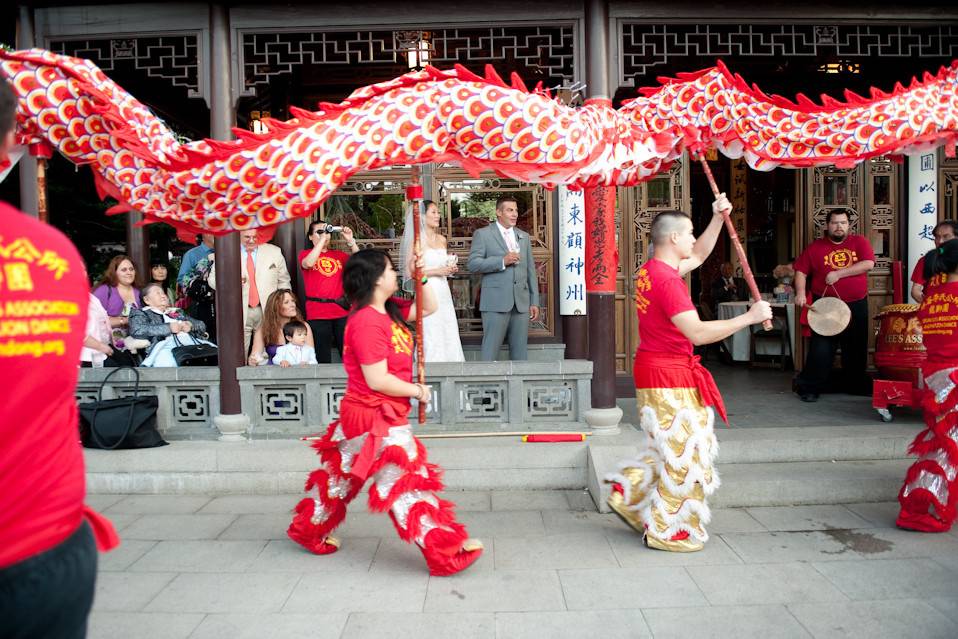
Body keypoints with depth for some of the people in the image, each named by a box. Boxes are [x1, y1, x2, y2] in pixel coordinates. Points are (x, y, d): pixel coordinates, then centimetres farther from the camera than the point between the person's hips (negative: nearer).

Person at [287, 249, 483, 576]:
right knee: (408, 481, -4)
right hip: (375, 417, -10)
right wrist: (416, 390, -13)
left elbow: (428, 307, 12)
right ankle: (446, 552, 4)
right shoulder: (367, 321, -24)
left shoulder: (389, 310, 5)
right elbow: (377, 380, -25)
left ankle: (308, 530, 40)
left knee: (341, 474, 23)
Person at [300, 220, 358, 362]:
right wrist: (322, 239, -17)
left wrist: (350, 241, -7)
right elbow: (308, 263, -17)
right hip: (317, 313, -2)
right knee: (322, 357, 4)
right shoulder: (305, 253, 6)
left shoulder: (338, 255, 14)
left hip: (342, 310, 3)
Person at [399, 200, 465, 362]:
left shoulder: (441, 239, 13)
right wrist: (436, 272, -13)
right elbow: (410, 272, -11)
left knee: (449, 335, 4)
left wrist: (451, 269, 7)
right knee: (432, 337, -7)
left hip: (443, 292, 6)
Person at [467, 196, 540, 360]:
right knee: (490, 350, -4)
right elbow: (472, 264, -7)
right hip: (496, 303, -4)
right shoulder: (482, 234, 4)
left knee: (521, 350, 6)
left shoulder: (524, 237, 18)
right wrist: (502, 261, -15)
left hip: (521, 303, 5)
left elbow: (530, 270, 17)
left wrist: (534, 302, 11)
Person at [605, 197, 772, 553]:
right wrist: (750, 317, -22)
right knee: (682, 455, 2)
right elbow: (698, 333, -29)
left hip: (655, 370, 10)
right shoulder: (666, 280, -22)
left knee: (671, 449, 22)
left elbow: (699, 255, 25)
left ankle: (629, 496, 29)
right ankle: (668, 532, 14)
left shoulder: (651, 270, 9)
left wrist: (718, 218, 16)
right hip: (668, 375, -10)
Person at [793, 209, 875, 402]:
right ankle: (810, 387, 3)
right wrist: (801, 293, -16)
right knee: (821, 349, -5)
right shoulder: (815, 247, 2)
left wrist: (838, 274, -17)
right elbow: (800, 271, 0)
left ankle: (856, 385, 29)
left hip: (856, 306, 2)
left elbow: (868, 264, -11)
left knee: (856, 348, 13)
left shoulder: (860, 242, 3)